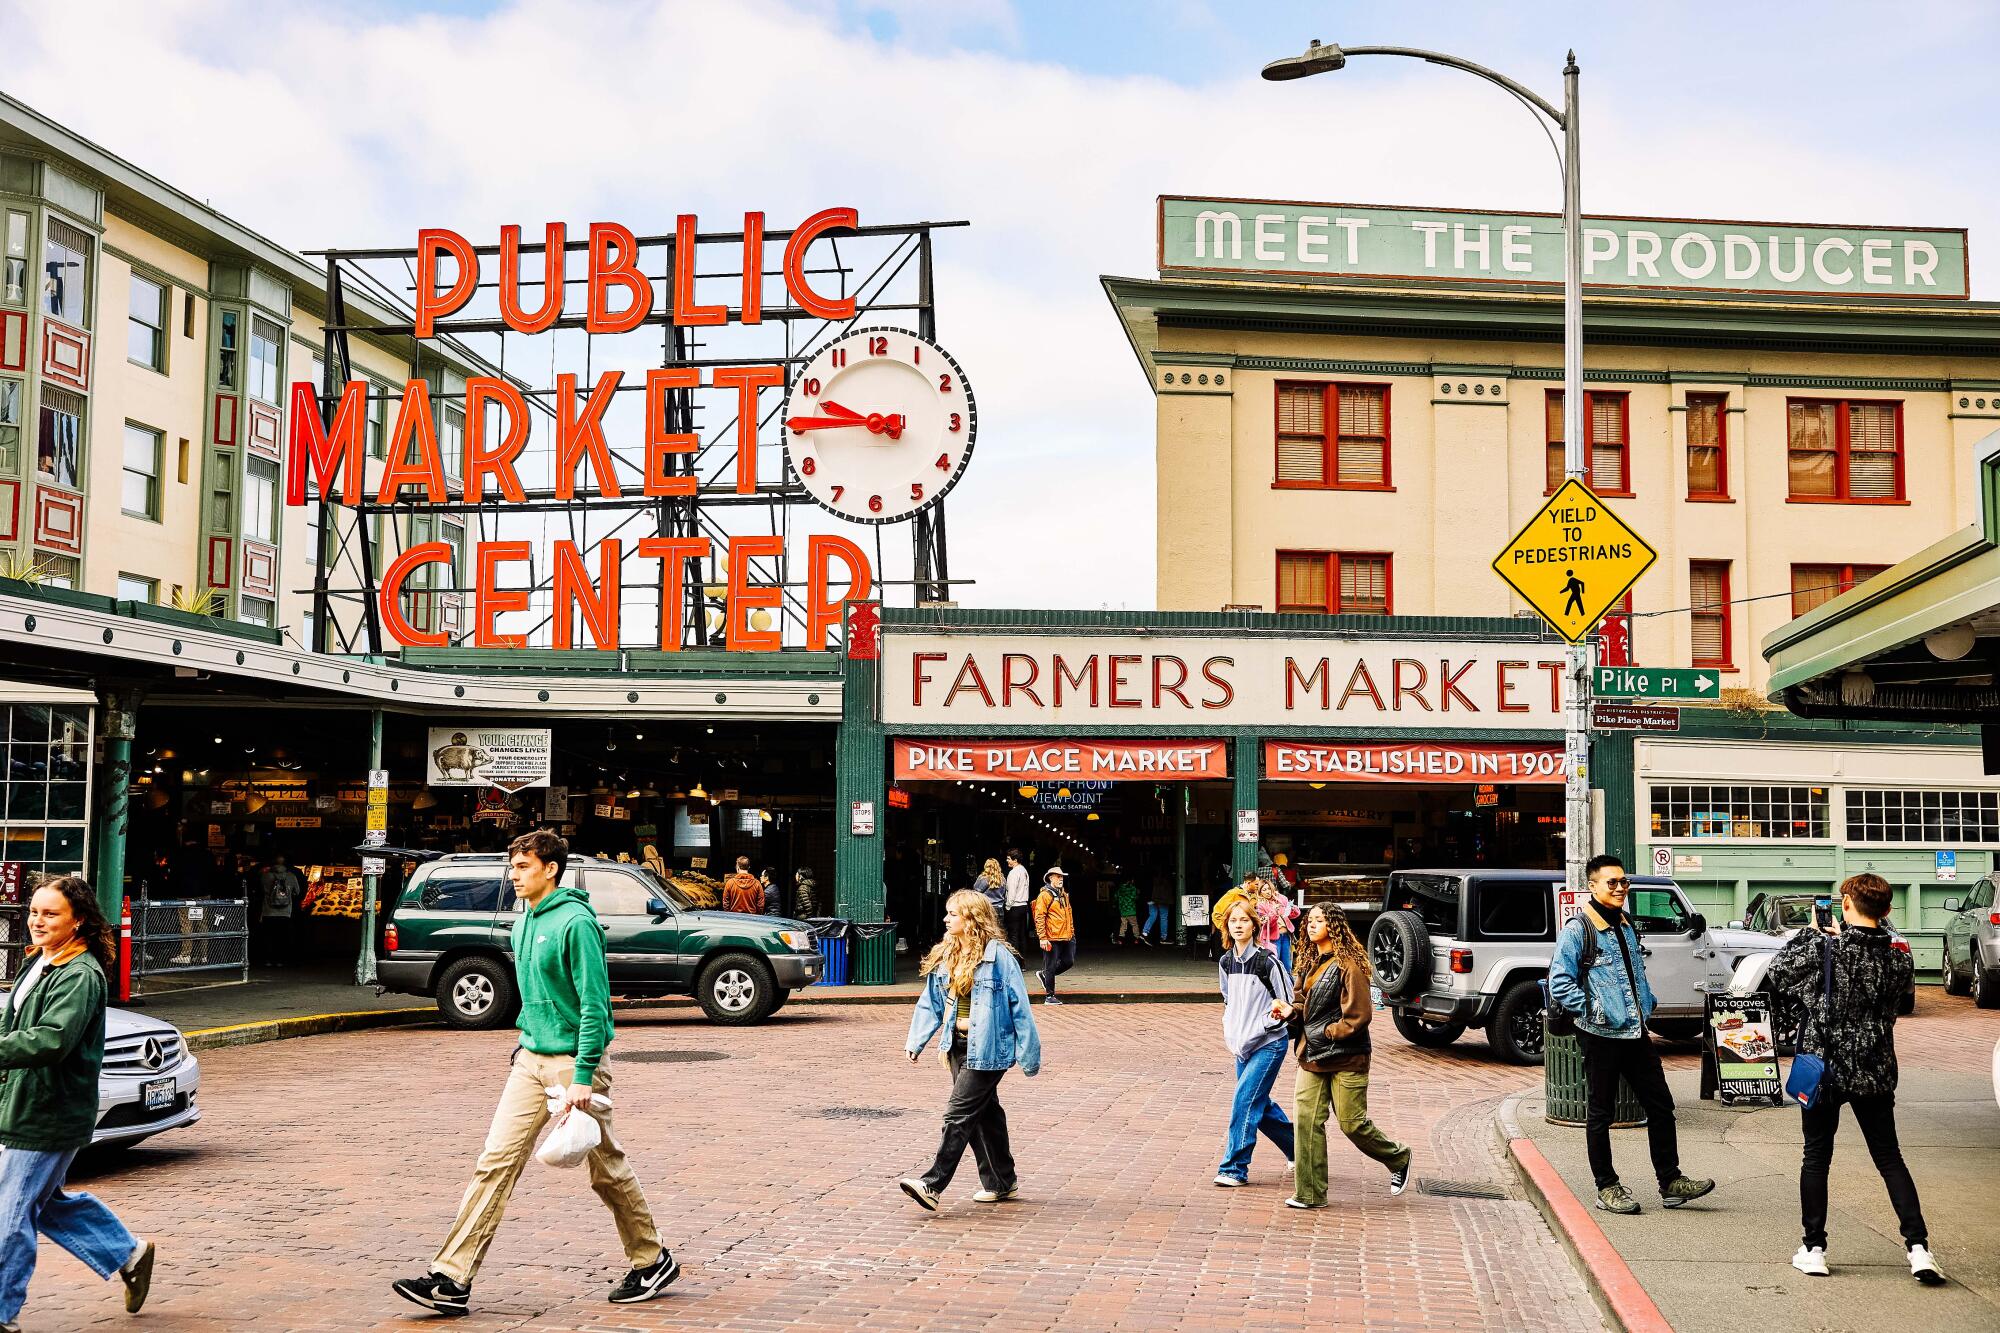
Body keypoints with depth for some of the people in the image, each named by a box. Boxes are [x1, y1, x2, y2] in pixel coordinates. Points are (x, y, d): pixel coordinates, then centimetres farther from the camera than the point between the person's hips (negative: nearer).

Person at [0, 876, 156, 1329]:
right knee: (47, 1203, 19)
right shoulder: (40, 963, 12)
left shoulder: (79, 976, -19)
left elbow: (53, 1039, -32)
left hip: (48, 1117, -10)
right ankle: (129, 1254, 31)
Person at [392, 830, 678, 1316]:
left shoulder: (575, 922, -15)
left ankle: (653, 1262, 22)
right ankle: (452, 1279, -3)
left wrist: (583, 1079, -22)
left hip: (574, 1061, -7)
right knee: (495, 1162, -1)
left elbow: (595, 1005, -19)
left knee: (607, 1170, 5)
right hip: (531, 1060, 7)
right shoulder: (524, 922, 11)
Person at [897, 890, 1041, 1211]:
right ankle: (1002, 1182, 26)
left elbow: (1019, 1005, -11)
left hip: (986, 1049, -8)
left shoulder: (998, 956, -14)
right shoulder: (944, 956, 8)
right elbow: (931, 1002, 13)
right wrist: (915, 1041, 3)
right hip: (958, 1045, 8)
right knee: (984, 1113, 15)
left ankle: (933, 1184, -12)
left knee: (959, 1114, -10)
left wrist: (1028, 1053, -10)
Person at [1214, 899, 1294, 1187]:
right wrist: (1229, 1030, 8)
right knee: (1259, 1104, 12)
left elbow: (1287, 1003, -10)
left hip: (1269, 1044, -7)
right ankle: (1297, 1149, 32)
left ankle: (1234, 1168, -7)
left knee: (1245, 1100, -13)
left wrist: (1258, 1028, -16)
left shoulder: (1267, 961, -14)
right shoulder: (1226, 962, 6)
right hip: (1242, 1045, 7)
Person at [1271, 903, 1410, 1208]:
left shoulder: (1348, 964, -13)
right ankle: (1310, 1194, 3)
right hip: (1312, 1057, 7)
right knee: (1306, 1120, -1)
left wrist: (1329, 1033, -13)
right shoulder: (1308, 963, 12)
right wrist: (1290, 1011, -2)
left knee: (1352, 1123, 0)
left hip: (1345, 1058, -7)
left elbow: (1359, 1015, -16)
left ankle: (1398, 1157, 28)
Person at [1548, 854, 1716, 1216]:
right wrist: (1594, 1009, -18)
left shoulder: (1628, 926, 14)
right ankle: (1607, 1188, 13)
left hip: (1636, 1032, 7)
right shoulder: (1577, 929, -11)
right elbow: (1559, 983, -15)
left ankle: (1670, 1182, 17)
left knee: (1660, 1105, 8)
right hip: (1601, 1036, -7)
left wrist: (1647, 1003, 15)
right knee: (1600, 1113, 4)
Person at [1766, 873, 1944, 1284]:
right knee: (1889, 1158, 12)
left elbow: (1776, 974, -1)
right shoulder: (1898, 959, -4)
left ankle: (1813, 1249, 12)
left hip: (1823, 1068, -2)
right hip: (1875, 1073, 3)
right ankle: (1918, 1246, 2)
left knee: (1816, 1157, 9)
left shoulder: (1823, 950, -14)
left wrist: (1813, 933, 7)